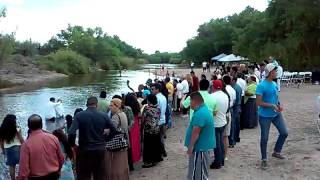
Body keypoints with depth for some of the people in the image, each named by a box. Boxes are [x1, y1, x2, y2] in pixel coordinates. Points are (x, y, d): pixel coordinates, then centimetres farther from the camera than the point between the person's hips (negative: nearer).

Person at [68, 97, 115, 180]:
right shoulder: (104, 115, -4)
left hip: (84, 150, -2)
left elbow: (71, 133, -19)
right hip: (100, 150, 2)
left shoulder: (79, 115, -9)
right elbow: (114, 130, 3)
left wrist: (72, 145, -4)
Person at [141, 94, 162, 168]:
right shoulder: (158, 108, 2)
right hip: (157, 129, 7)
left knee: (148, 146, 2)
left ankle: (149, 161, 7)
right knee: (156, 145, 17)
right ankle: (156, 158, 29)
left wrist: (143, 125, 6)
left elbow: (143, 119, -12)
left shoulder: (147, 108, -16)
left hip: (148, 130, -6)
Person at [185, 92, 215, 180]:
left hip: (200, 146, -10)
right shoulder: (204, 109, 9)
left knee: (197, 173, 2)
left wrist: (190, 146, -19)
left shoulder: (200, 114, -26)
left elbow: (196, 132, -27)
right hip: (203, 145, 10)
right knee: (201, 171, 22)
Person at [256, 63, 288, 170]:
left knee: (284, 133, 10)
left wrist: (279, 105, -3)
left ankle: (276, 152, 32)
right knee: (264, 138, 3)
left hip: (276, 114, 7)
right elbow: (258, 103, -21)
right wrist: (273, 106, -23)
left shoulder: (274, 84, 4)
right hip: (265, 116, -7)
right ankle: (264, 159, 20)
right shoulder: (261, 86, -19)